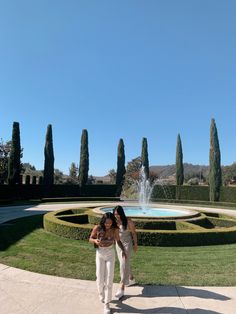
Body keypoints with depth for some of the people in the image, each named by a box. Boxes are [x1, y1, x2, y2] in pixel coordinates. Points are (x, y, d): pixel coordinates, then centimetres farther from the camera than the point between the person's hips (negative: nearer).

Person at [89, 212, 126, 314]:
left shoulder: (115, 229, -16)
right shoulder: (97, 228, -20)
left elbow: (118, 241, 1)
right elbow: (90, 239, -6)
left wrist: (123, 250, -11)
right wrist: (95, 241, -28)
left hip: (110, 254, 0)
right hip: (100, 254, 0)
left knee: (109, 279, -3)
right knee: (100, 278, 7)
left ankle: (107, 304, 14)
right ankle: (101, 294, 40)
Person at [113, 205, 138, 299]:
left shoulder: (128, 221, -19)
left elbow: (133, 233, -8)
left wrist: (135, 244, -2)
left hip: (127, 244, -5)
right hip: (118, 244, 5)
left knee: (124, 264, -7)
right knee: (124, 263, 19)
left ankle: (122, 288, 1)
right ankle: (131, 279, 42)